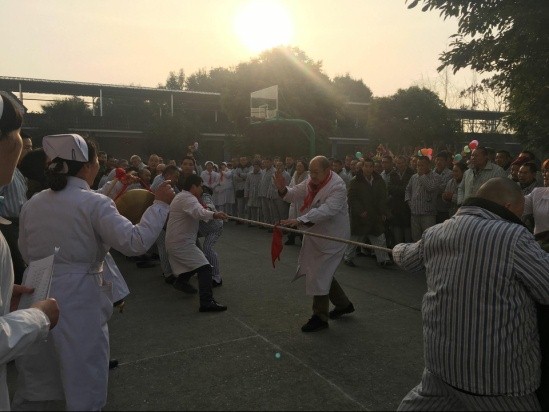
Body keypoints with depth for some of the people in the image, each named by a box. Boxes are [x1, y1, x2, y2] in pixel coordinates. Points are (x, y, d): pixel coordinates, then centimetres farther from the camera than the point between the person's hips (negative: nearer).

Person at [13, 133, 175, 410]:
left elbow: (26, 254, 14)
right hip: (78, 299, -6)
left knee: (35, 375, 24)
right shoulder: (94, 203, -14)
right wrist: (160, 204, -15)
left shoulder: (32, 204, 5)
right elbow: (135, 242, -23)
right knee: (84, 380, 11)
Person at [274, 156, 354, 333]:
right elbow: (294, 194, 5)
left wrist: (300, 220, -45)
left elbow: (327, 210, -35)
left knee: (319, 274, -6)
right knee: (323, 273, 19)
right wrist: (283, 189, -18)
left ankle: (320, 317, 11)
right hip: (315, 234, 9)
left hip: (331, 237, -9)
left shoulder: (338, 187, -23)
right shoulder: (311, 181, 2)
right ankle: (343, 304, 39)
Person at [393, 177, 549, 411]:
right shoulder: (513, 237, -18)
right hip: (493, 369, -6)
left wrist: (398, 249, 45)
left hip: (440, 355, 7)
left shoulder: (436, 233, 4)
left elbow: (406, 259, 23)